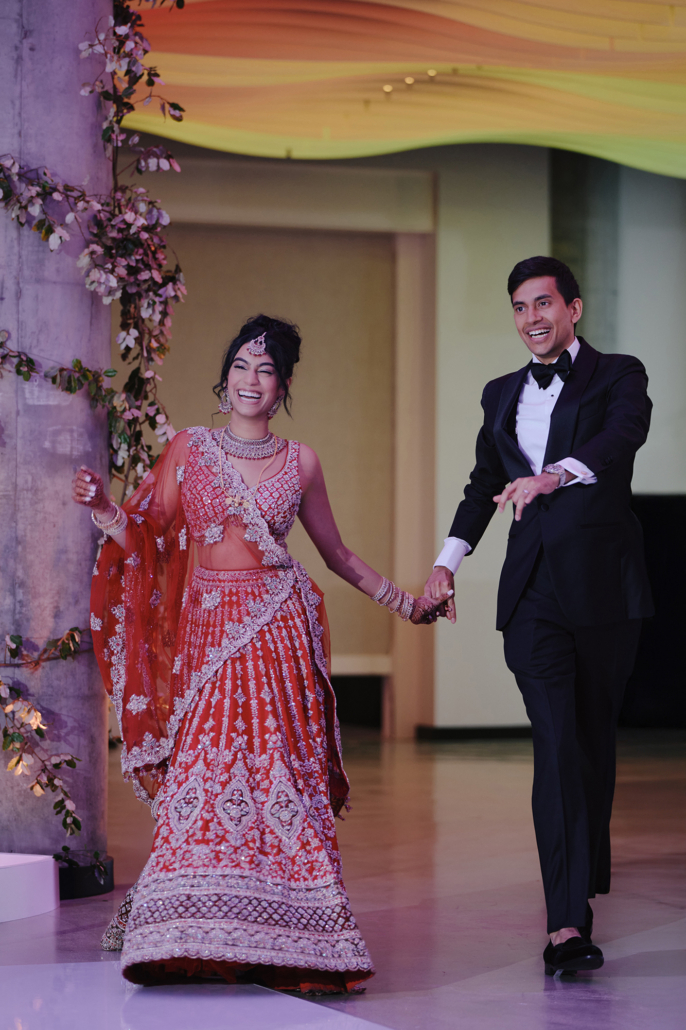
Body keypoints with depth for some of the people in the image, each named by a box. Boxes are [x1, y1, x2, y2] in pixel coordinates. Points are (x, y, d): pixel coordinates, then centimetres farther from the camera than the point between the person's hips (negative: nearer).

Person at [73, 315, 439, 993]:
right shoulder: (188, 449, 9)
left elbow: (336, 553, 19)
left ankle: (274, 942, -3)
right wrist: (100, 505, -11)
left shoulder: (298, 462, 10)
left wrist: (400, 600, 16)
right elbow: (145, 539, 6)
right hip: (206, 628, 0)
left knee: (279, 769, -6)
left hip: (277, 629, 0)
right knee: (204, 767, -9)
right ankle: (196, 937, -6)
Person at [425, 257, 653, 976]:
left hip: (604, 587, -2)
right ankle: (568, 922, -18)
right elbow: (484, 484, 28)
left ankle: (586, 878, 25)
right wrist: (447, 561, 16)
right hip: (534, 592, 2)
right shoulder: (502, 396, 18)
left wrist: (553, 476, -35)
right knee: (557, 742, -11)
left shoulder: (617, 376, 3)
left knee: (595, 740, 7)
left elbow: (624, 433, -18)